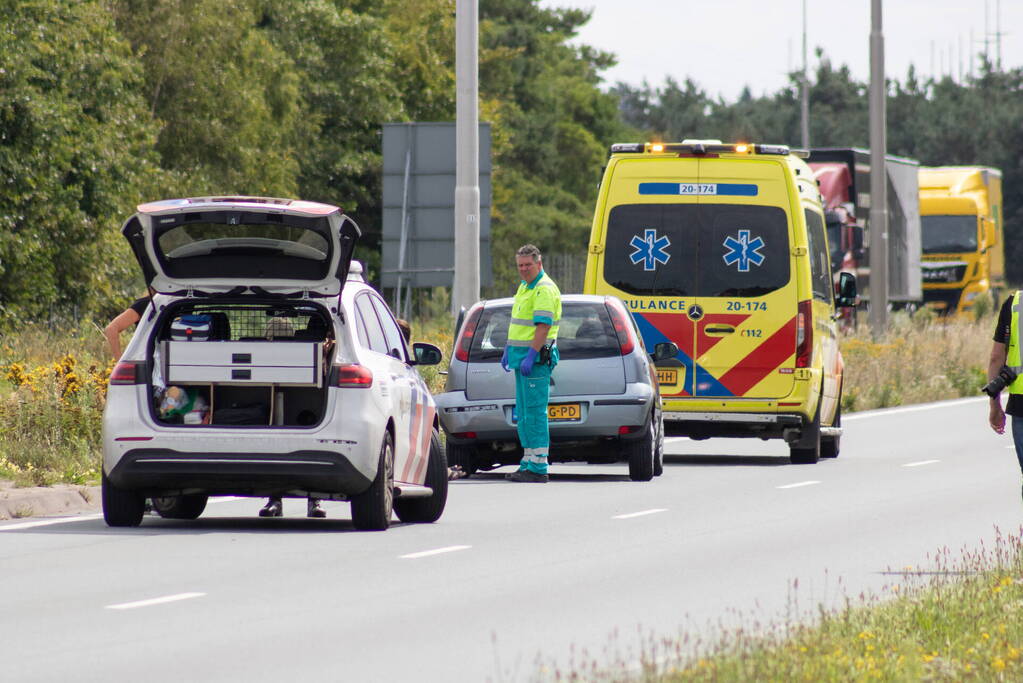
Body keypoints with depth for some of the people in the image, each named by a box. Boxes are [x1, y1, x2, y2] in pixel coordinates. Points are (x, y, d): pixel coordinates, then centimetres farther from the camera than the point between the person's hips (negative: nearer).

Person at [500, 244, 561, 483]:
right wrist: (508, 350, 23)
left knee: (535, 412, -10)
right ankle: (529, 462, 18)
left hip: (537, 357, -10)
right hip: (521, 356, 10)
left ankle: (538, 468, -11)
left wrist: (530, 356, -24)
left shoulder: (544, 289, -13)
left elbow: (543, 326, -20)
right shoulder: (524, 287, 18)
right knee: (523, 413, 12)